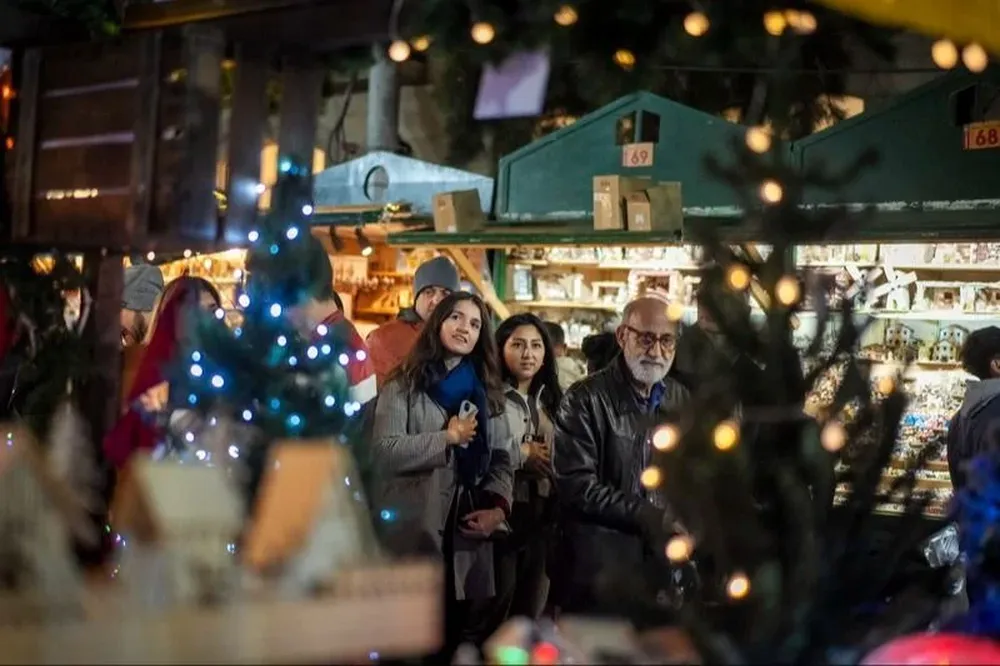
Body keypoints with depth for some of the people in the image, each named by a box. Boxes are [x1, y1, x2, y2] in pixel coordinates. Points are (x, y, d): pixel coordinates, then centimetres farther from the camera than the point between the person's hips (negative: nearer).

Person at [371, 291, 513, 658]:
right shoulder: (404, 385, 2)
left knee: (466, 639, 9)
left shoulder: (487, 390, 17)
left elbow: (501, 457, 10)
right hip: (414, 534, -4)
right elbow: (383, 452, -13)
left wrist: (498, 506, -8)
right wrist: (448, 438, -11)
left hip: (469, 533, 4)